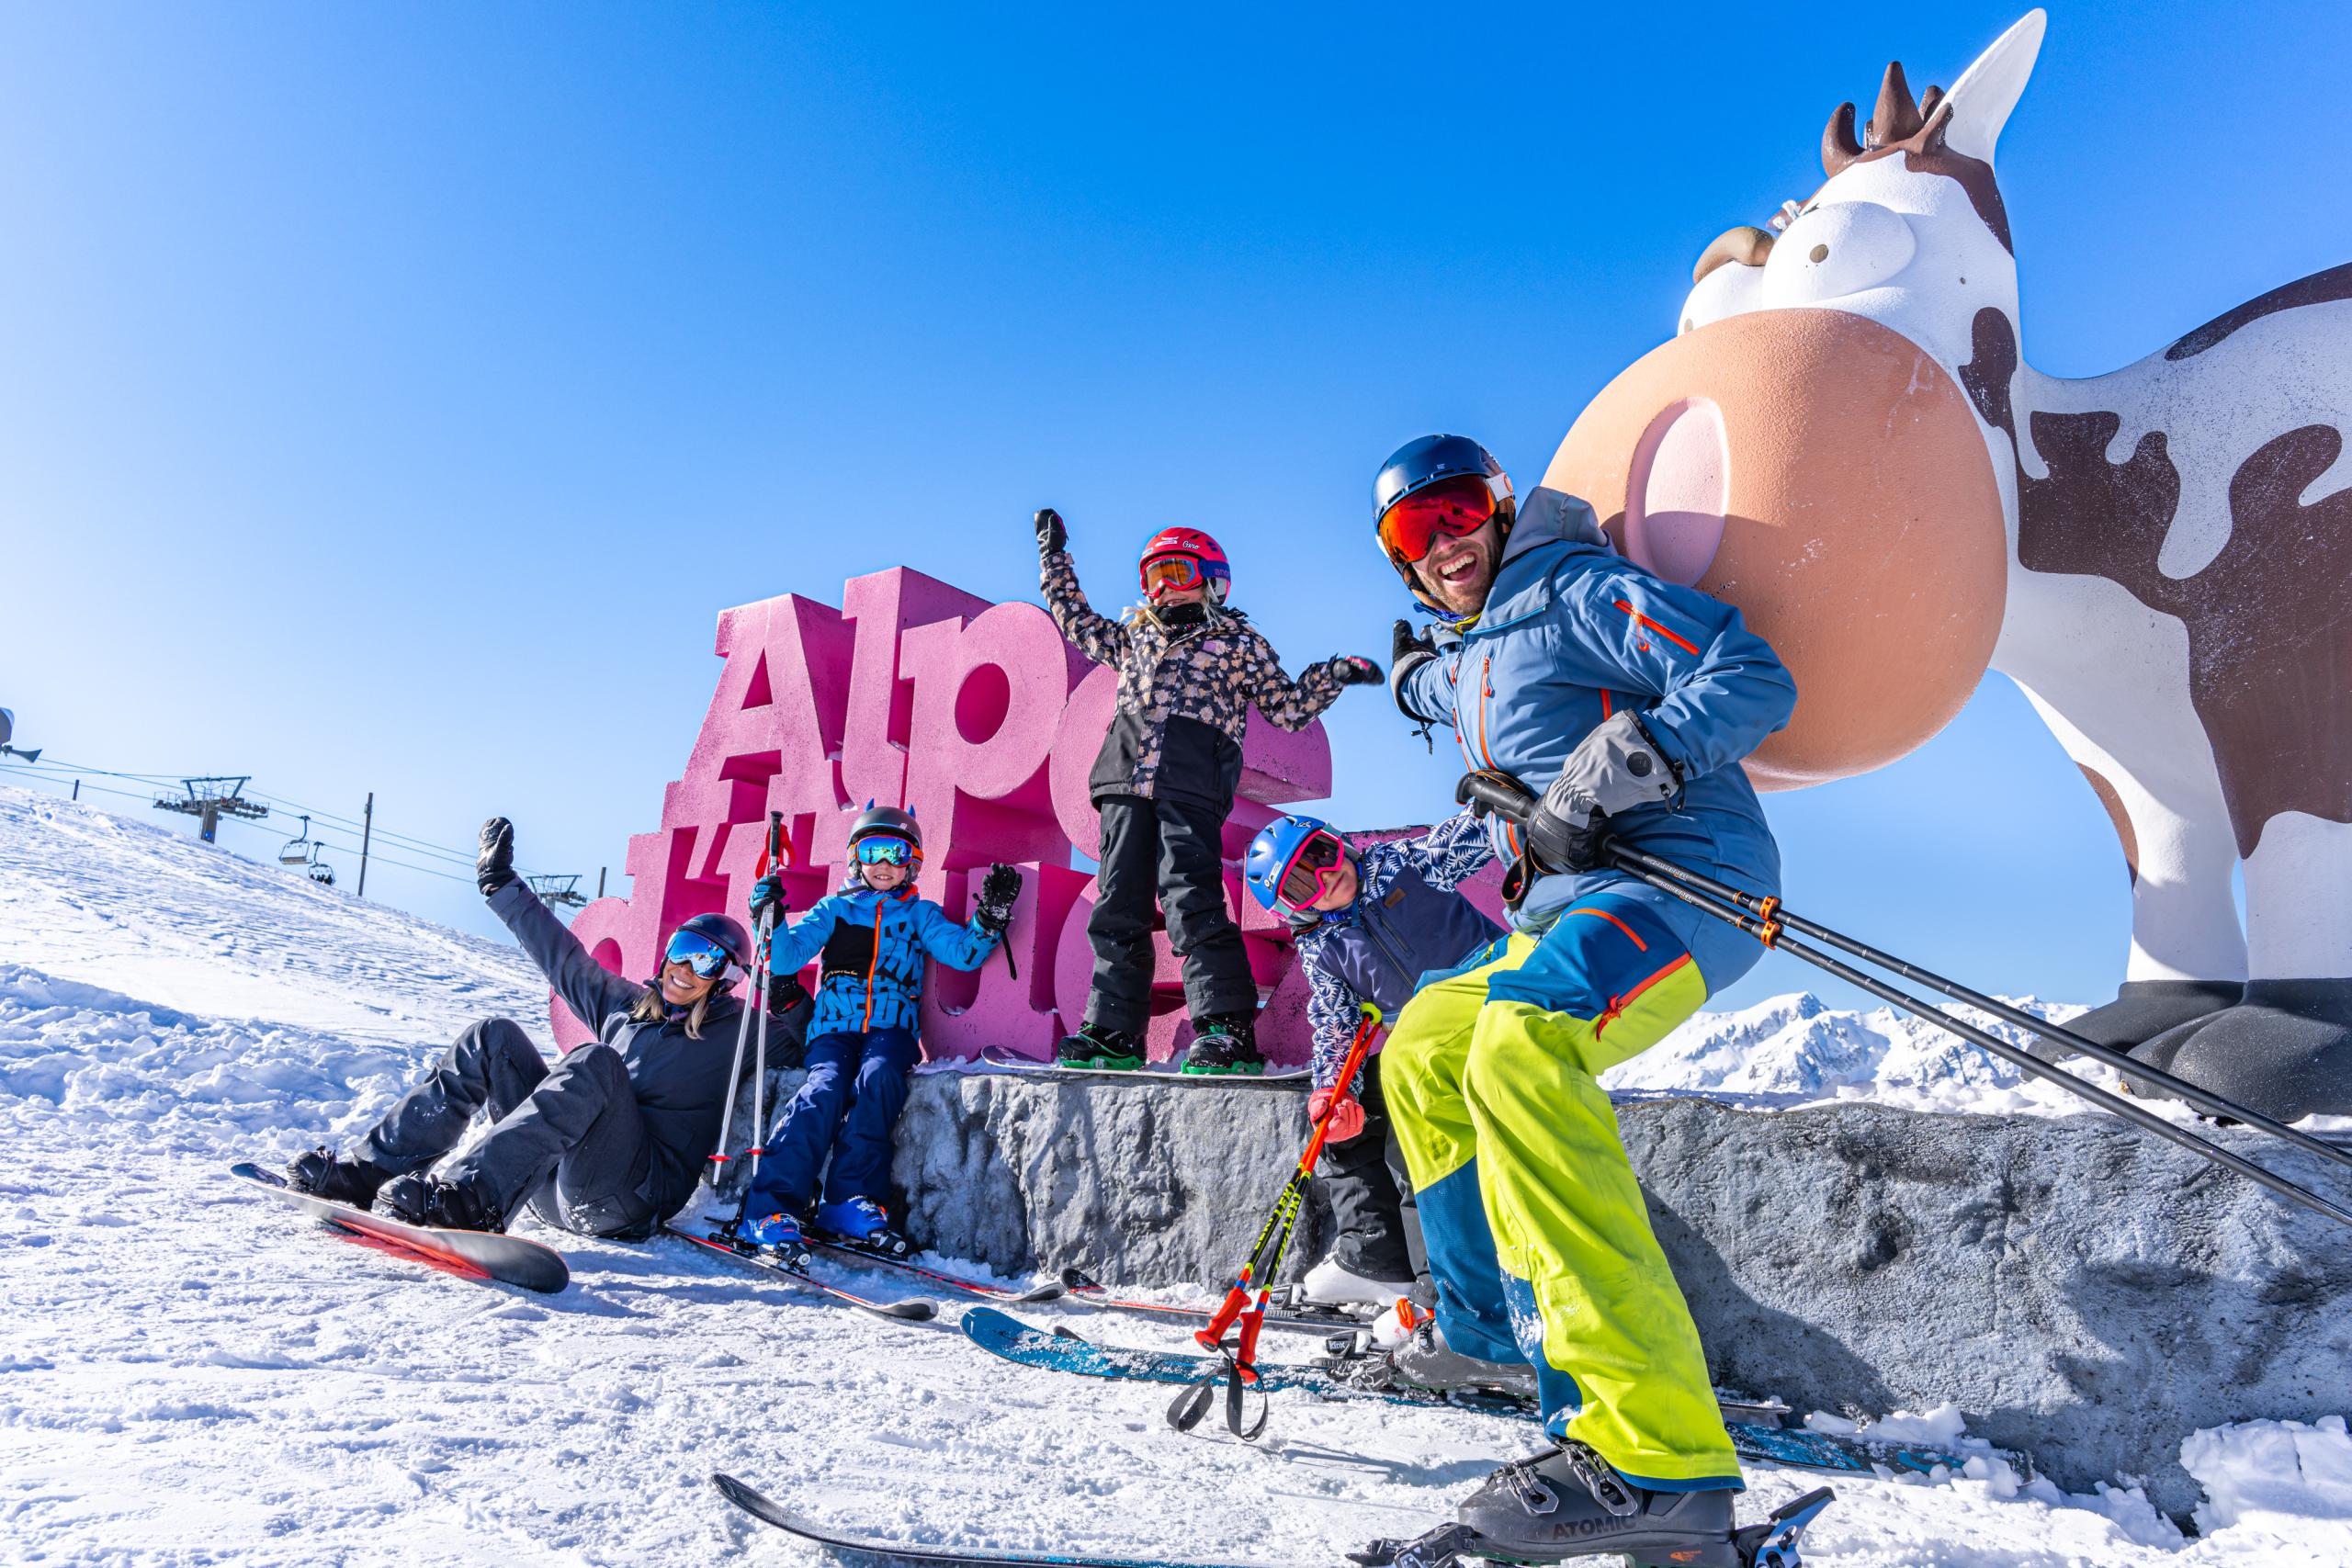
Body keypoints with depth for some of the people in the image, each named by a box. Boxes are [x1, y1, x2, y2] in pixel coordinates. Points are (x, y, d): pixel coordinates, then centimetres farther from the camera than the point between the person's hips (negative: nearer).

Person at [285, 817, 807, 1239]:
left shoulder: (734, 1036, 5)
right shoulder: (627, 1006, 21)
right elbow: (563, 957, 29)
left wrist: (784, 993, -22)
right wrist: (501, 884, 33)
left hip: (633, 1197, -6)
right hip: (560, 1182, 6)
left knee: (595, 1064, -31)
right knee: (495, 1039, -1)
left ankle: (473, 1197, -41)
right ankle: (373, 1168, -5)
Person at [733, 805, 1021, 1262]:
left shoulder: (921, 915, 18)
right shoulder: (835, 908, 19)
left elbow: (963, 952, 3)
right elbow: (788, 956, 7)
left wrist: (991, 918, -13)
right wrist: (769, 921, -10)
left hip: (891, 1029, 0)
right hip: (835, 1024, 0)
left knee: (878, 1077, -32)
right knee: (826, 1088, -28)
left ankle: (850, 1202, -29)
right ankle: (770, 1206, -30)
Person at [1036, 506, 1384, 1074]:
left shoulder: (1239, 641, 17)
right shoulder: (1134, 637, 29)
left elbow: (1289, 708, 16)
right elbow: (1076, 620, 40)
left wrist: (1334, 675, 3)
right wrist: (1054, 555, 41)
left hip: (1191, 786, -5)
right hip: (1126, 782, 5)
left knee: (1191, 900, -19)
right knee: (1118, 908, 2)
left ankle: (1228, 1031, -18)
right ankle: (1114, 1033, 7)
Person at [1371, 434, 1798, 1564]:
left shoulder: (1579, 593, -1)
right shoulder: (1463, 662, 24)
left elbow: (1752, 680, -16)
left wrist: (1616, 761, -24)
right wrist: (1414, 671, 39)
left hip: (1678, 879, -9)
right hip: (1567, 912, 10)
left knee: (1519, 1049, -35)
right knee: (1422, 1051, 19)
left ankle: (1654, 1457, -38)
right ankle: (1486, 1325, 31)